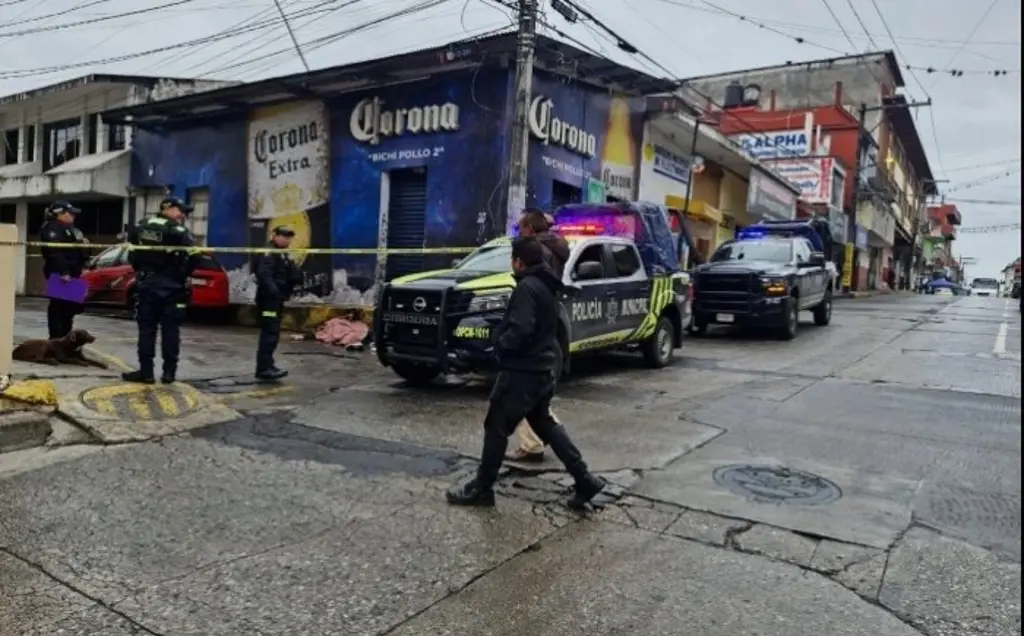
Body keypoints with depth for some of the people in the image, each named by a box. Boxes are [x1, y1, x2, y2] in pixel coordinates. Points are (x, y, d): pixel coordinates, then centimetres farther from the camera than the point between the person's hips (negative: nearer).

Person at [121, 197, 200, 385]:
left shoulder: (140, 227, 11)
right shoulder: (179, 231, -7)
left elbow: (131, 254, 13)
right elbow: (194, 257, -15)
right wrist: (182, 276, -1)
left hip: (146, 283, 4)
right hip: (171, 286, -4)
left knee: (146, 329, 5)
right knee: (170, 329, 2)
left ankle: (146, 371, 5)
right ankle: (169, 372, 5)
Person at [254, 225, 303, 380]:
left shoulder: (283, 256, 20)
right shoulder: (269, 254, -10)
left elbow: (297, 277, 14)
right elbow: (264, 276, -24)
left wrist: (294, 271, -7)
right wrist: (274, 292, -31)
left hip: (276, 300, 10)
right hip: (268, 299, -10)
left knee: (271, 334, 14)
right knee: (270, 334, -14)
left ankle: (266, 366, 21)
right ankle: (264, 368, -16)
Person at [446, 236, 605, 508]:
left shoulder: (527, 287, -17)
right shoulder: (546, 286, 13)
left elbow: (520, 330, -28)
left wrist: (501, 343, -11)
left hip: (522, 370, -10)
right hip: (541, 369, 10)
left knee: (496, 427, 2)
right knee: (545, 424, 17)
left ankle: (481, 488, 12)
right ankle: (585, 480, 16)